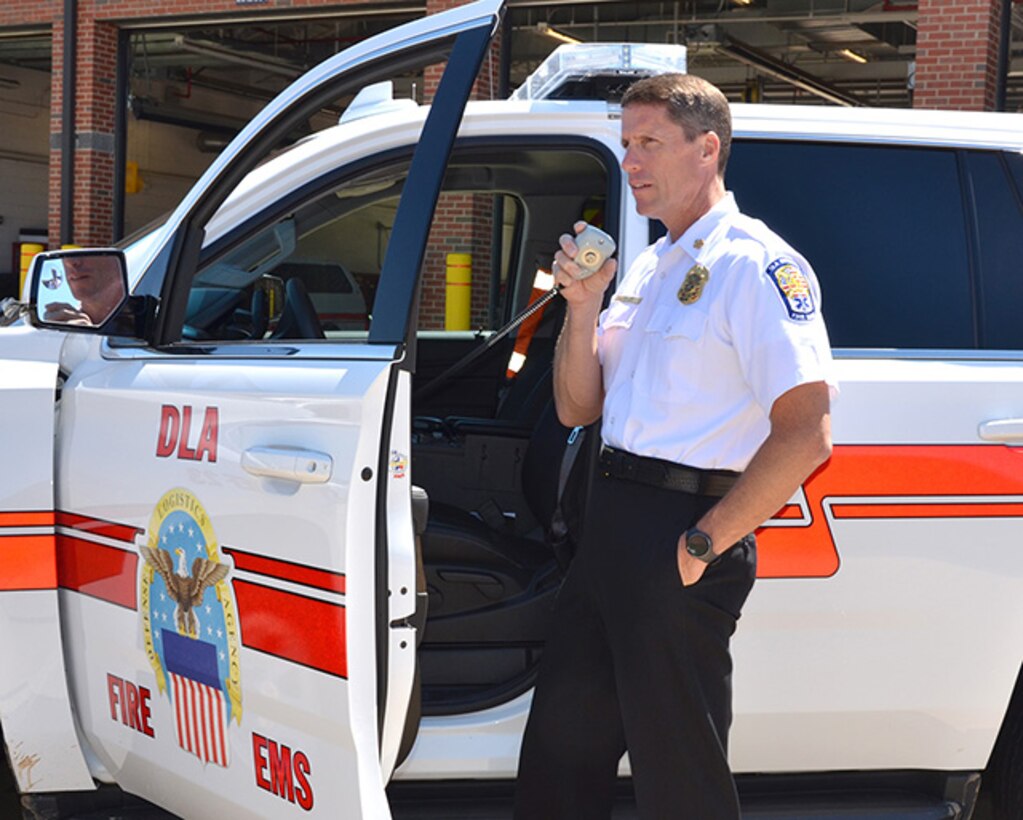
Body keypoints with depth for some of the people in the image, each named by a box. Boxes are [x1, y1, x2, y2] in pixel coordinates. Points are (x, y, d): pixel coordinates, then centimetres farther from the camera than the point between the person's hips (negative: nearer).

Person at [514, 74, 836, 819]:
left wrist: (704, 543, -18)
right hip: (610, 521, 9)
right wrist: (583, 308, -1)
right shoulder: (647, 268, 16)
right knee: (562, 744, 17)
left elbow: (806, 434, -21)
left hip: (678, 532, -8)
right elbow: (577, 410, 16)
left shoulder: (753, 266, -12)